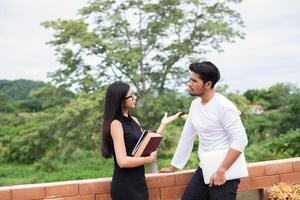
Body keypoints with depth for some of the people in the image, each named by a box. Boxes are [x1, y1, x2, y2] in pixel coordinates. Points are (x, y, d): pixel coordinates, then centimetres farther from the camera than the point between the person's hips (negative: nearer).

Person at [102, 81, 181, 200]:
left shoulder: (134, 121, 8)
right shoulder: (116, 124, -16)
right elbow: (123, 161, -22)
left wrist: (163, 124, 10)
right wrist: (149, 159, -9)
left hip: (138, 182, 8)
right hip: (125, 186, -7)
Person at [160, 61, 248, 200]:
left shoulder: (223, 106, -17)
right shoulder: (195, 104, 7)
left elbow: (240, 140, -20)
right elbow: (186, 137, 15)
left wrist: (221, 170, -23)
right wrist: (173, 166, 18)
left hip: (224, 173, -7)